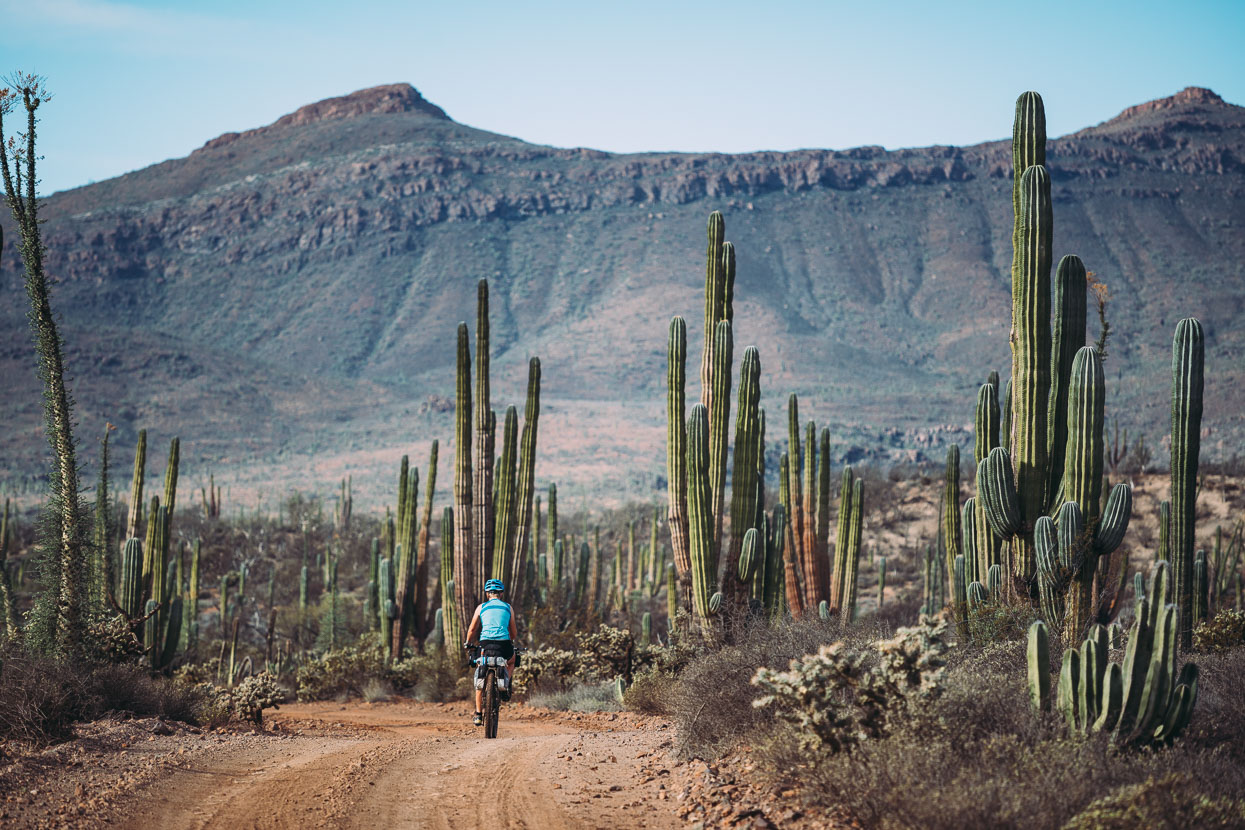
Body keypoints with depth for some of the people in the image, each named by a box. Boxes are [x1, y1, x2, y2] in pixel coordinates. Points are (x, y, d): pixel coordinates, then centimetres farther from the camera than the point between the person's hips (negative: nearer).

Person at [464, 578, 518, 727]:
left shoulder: (481, 607, 13)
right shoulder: (508, 608, 14)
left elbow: (472, 630, 17)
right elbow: (513, 632, 19)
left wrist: (469, 643, 36)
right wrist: (513, 641, 41)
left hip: (486, 643, 0)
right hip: (504, 645, 0)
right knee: (511, 661, 36)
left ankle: (478, 714, 11)